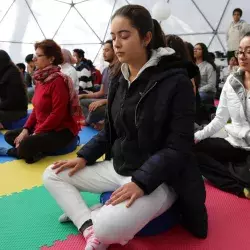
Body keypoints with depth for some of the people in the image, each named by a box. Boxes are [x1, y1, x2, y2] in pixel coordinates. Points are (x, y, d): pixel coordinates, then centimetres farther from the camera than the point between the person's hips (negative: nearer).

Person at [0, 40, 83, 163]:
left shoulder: (58, 80, -19)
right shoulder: (41, 79, 10)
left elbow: (57, 114, -23)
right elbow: (36, 109, 13)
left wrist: (35, 133, -19)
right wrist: (25, 129, 0)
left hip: (61, 130, -10)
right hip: (42, 127, 10)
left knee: (26, 145, -31)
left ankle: (15, 151, 4)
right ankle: (39, 151, -8)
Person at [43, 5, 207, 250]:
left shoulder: (175, 81, -16)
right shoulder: (118, 83, 6)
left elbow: (179, 147, -20)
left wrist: (141, 182, -29)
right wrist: (84, 156, 2)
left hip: (157, 178, -7)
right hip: (118, 168, 8)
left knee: (107, 226, -35)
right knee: (52, 175, 6)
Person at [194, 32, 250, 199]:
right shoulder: (232, 81, 3)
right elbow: (220, 119, 2)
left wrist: (232, 128, -17)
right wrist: (196, 136, -9)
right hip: (235, 144, 6)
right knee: (192, 149, -10)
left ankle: (224, 170, 2)